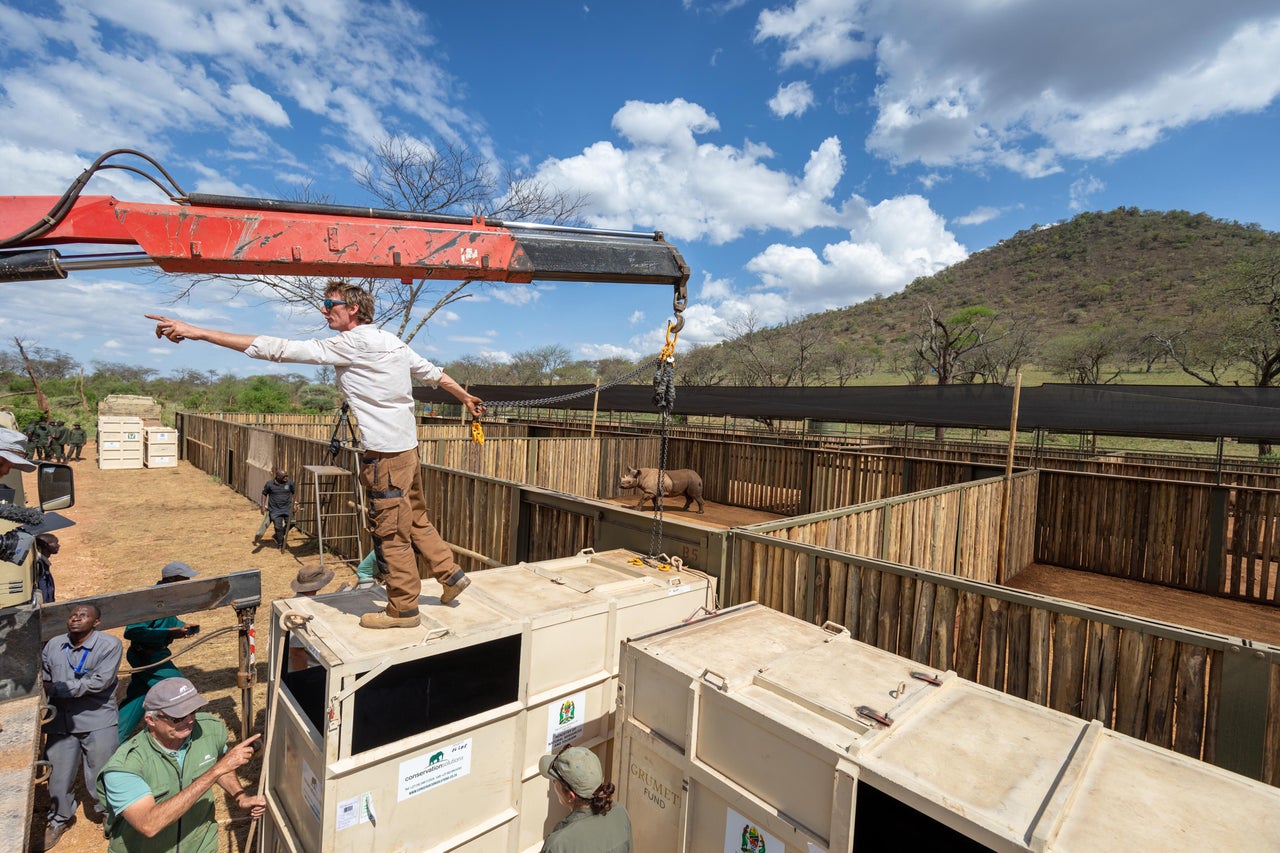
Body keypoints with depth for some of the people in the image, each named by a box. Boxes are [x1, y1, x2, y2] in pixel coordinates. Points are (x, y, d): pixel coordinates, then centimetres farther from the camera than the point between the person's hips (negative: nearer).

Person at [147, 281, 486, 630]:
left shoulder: (351, 344, -13)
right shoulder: (391, 340, 12)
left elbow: (279, 349, -15)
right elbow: (432, 371, 21)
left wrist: (199, 332, -12)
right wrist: (465, 396, 35)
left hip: (385, 453, -9)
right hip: (407, 446, 9)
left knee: (390, 532, 2)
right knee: (414, 520, 19)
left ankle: (403, 608, 15)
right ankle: (450, 574, 28)